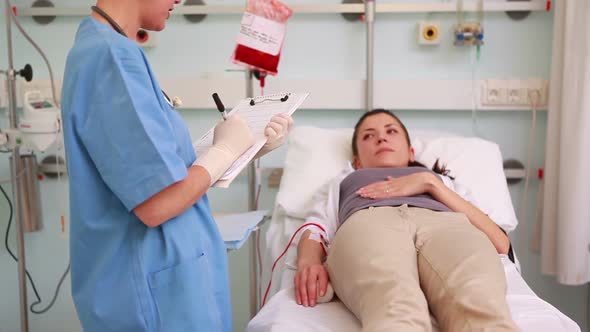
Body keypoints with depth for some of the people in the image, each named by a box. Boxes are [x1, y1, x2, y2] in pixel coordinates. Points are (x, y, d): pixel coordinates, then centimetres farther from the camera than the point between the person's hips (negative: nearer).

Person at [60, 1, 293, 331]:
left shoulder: (103, 47, 9)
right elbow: (157, 204, -26)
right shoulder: (113, 56, -21)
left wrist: (251, 145, 10)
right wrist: (227, 148, -11)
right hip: (156, 286, -9)